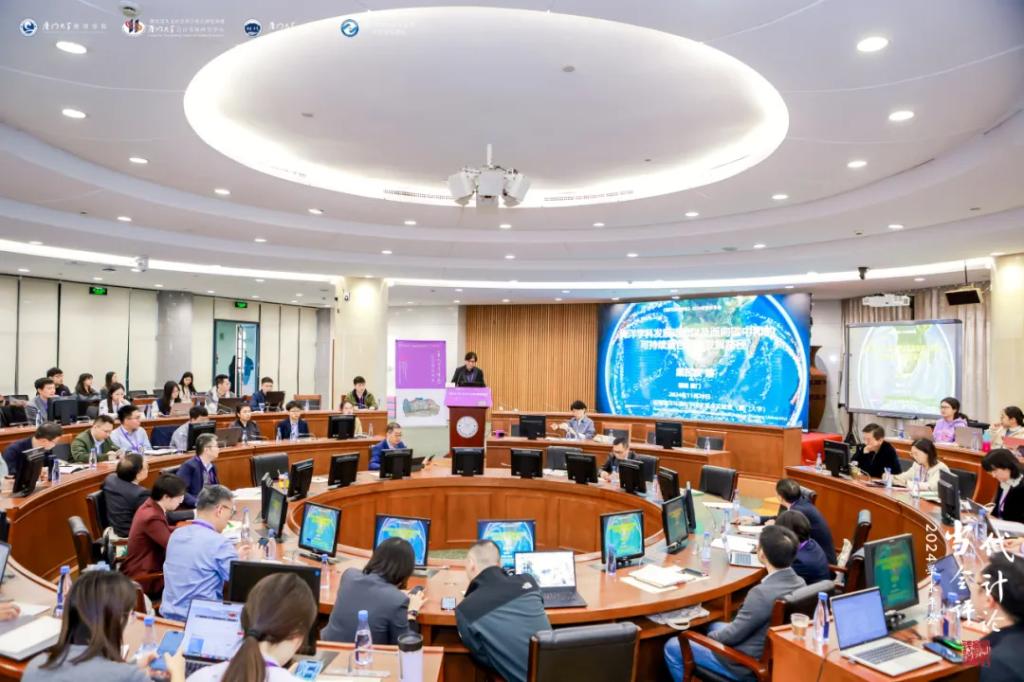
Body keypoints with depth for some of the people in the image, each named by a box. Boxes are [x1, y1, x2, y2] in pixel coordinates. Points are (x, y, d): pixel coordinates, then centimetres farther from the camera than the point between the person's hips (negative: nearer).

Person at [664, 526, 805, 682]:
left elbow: (732, 636, -21)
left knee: (672, 647, 6)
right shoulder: (799, 582, -7)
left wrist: (707, 638, 0)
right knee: (715, 626, 32)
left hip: (749, 665, -8)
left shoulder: (762, 593, -34)